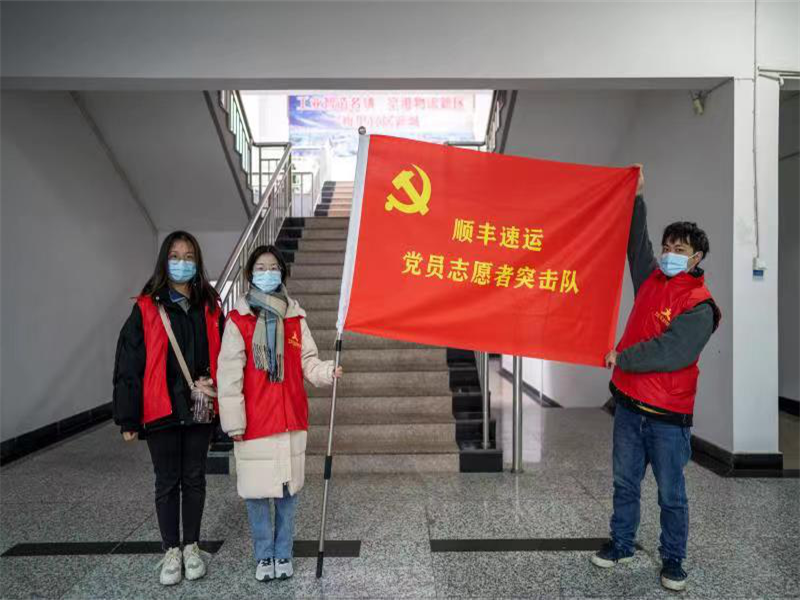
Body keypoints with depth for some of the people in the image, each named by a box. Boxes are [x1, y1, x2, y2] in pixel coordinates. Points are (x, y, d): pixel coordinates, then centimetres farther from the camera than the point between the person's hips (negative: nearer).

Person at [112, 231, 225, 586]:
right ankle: (171, 551, 26)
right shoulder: (147, 308, -5)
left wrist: (213, 383, -9)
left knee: (194, 479, 14)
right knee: (167, 482, 10)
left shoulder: (210, 307, 3)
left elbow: (222, 355, 10)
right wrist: (128, 419, -7)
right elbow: (128, 365, -6)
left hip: (199, 410, 2)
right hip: (161, 410, -2)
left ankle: (192, 546, 30)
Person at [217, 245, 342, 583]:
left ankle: (283, 554, 29)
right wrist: (233, 422, -7)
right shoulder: (238, 320, -5)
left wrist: (327, 372, -17)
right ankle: (264, 555, 28)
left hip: (291, 419, 3)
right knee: (256, 491, 7)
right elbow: (229, 375, -6)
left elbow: (307, 361, 5)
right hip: (255, 423, -2)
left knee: (288, 491, 11)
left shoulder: (295, 318, 4)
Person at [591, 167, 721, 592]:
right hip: (628, 403, 6)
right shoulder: (651, 278, 6)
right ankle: (621, 545, 31)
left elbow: (667, 353, -23)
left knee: (671, 494, 8)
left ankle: (673, 561, 24)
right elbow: (637, 242, 14)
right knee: (625, 483, 16)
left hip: (668, 414, -6)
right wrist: (636, 197, 9)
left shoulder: (700, 306, -14)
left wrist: (621, 358, -14)